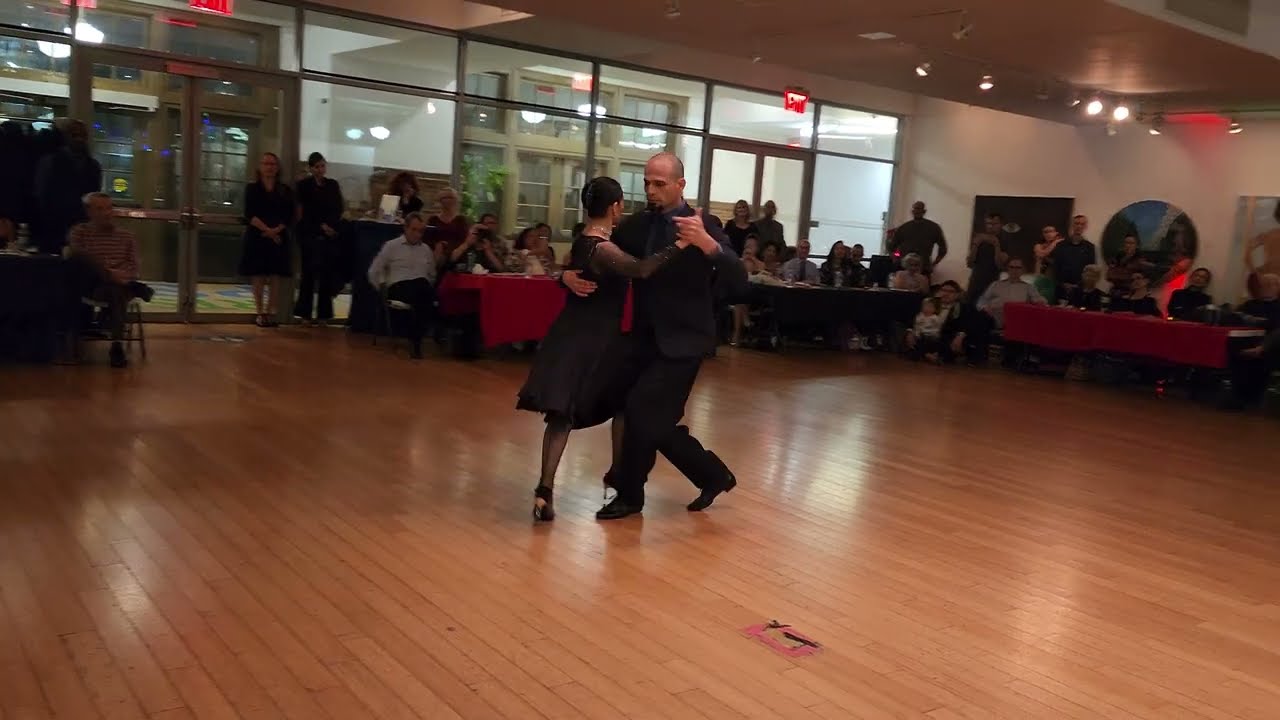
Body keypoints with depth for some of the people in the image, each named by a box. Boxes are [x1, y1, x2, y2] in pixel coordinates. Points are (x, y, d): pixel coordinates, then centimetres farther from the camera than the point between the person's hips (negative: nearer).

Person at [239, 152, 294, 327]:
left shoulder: (285, 190, 9)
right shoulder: (252, 188, 5)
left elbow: (289, 216, 2)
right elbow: (249, 215, -4)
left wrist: (276, 230, -13)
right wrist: (266, 229, -15)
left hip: (279, 238, 1)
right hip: (257, 237, -1)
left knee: (275, 277, -1)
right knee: (258, 277, -1)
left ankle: (270, 313, 5)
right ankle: (260, 313, 4)